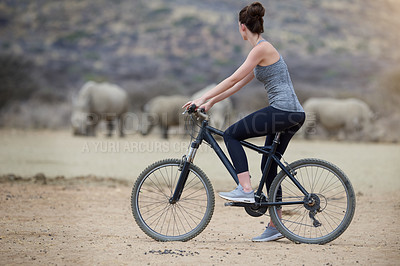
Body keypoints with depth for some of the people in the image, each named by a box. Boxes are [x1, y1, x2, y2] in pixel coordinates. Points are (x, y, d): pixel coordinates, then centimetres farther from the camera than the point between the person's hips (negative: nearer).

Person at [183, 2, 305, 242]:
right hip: (293, 114, 10)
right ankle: (276, 226, 16)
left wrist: (202, 98, -10)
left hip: (283, 111, -10)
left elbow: (233, 80, -14)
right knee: (269, 167, 13)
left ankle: (246, 189, -11)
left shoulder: (262, 48, -11)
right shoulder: (262, 49, 19)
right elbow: (238, 85, 22)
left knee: (232, 134, -4)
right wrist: (210, 102, 20)